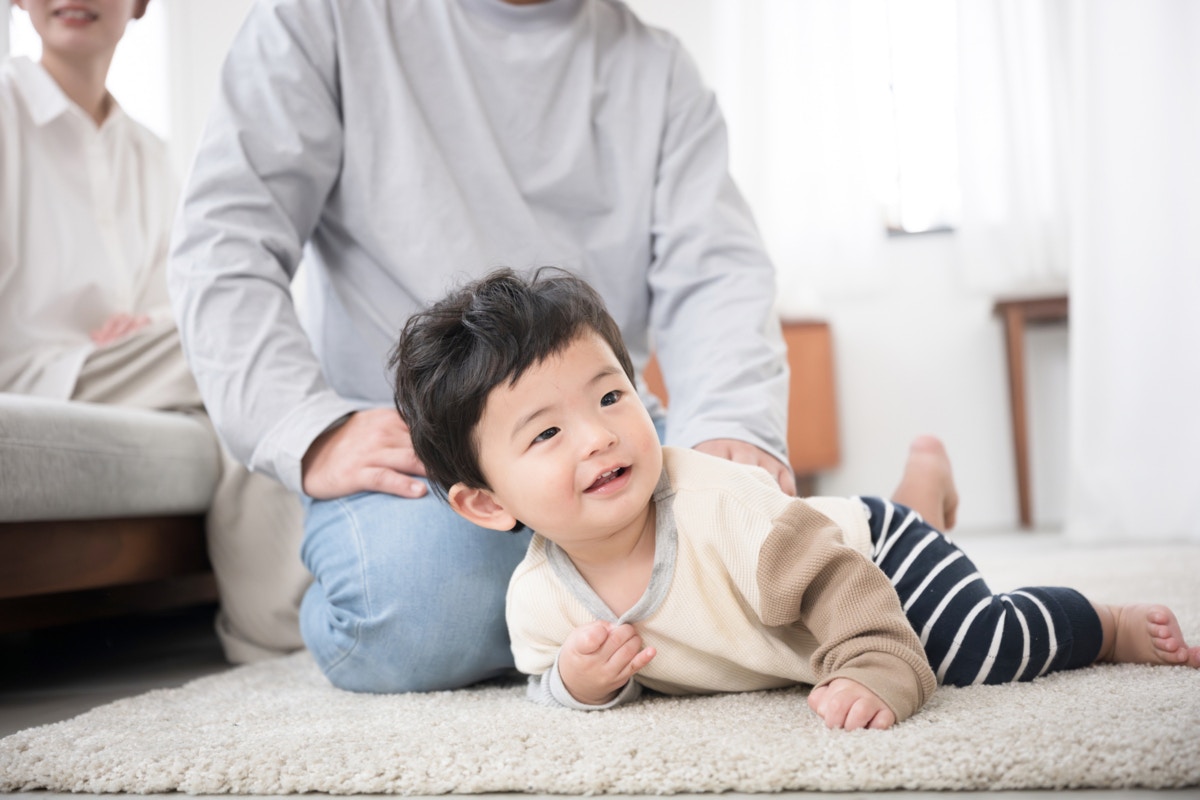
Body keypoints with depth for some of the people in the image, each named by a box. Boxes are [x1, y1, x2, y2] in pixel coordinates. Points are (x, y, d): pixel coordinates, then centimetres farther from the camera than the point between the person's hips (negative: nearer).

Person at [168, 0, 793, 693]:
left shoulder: (656, 65, 10)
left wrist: (732, 427, -22)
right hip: (401, 437, -3)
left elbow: (716, 271, -1)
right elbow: (224, 241, -7)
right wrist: (313, 432, -22)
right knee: (407, 615, -33)